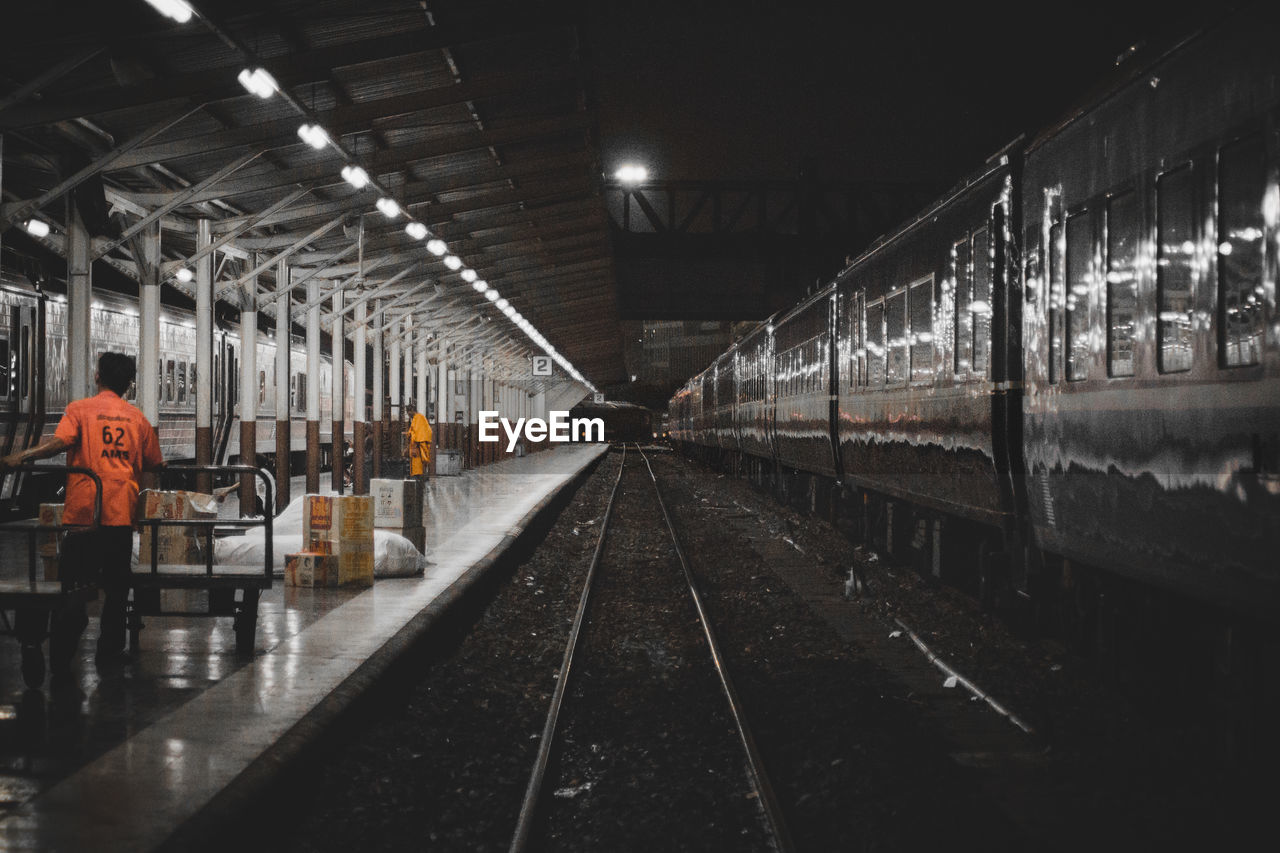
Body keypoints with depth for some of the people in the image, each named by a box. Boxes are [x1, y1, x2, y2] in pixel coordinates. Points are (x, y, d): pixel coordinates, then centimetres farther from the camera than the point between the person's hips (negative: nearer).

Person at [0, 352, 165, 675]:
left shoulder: (80, 409, 0)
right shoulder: (137, 418, 9)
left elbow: (59, 442, -18)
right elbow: (154, 464, 16)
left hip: (83, 511, -2)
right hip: (122, 513, 2)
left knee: (73, 585, 2)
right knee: (116, 584, 12)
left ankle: (61, 659, -2)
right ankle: (109, 651, 16)